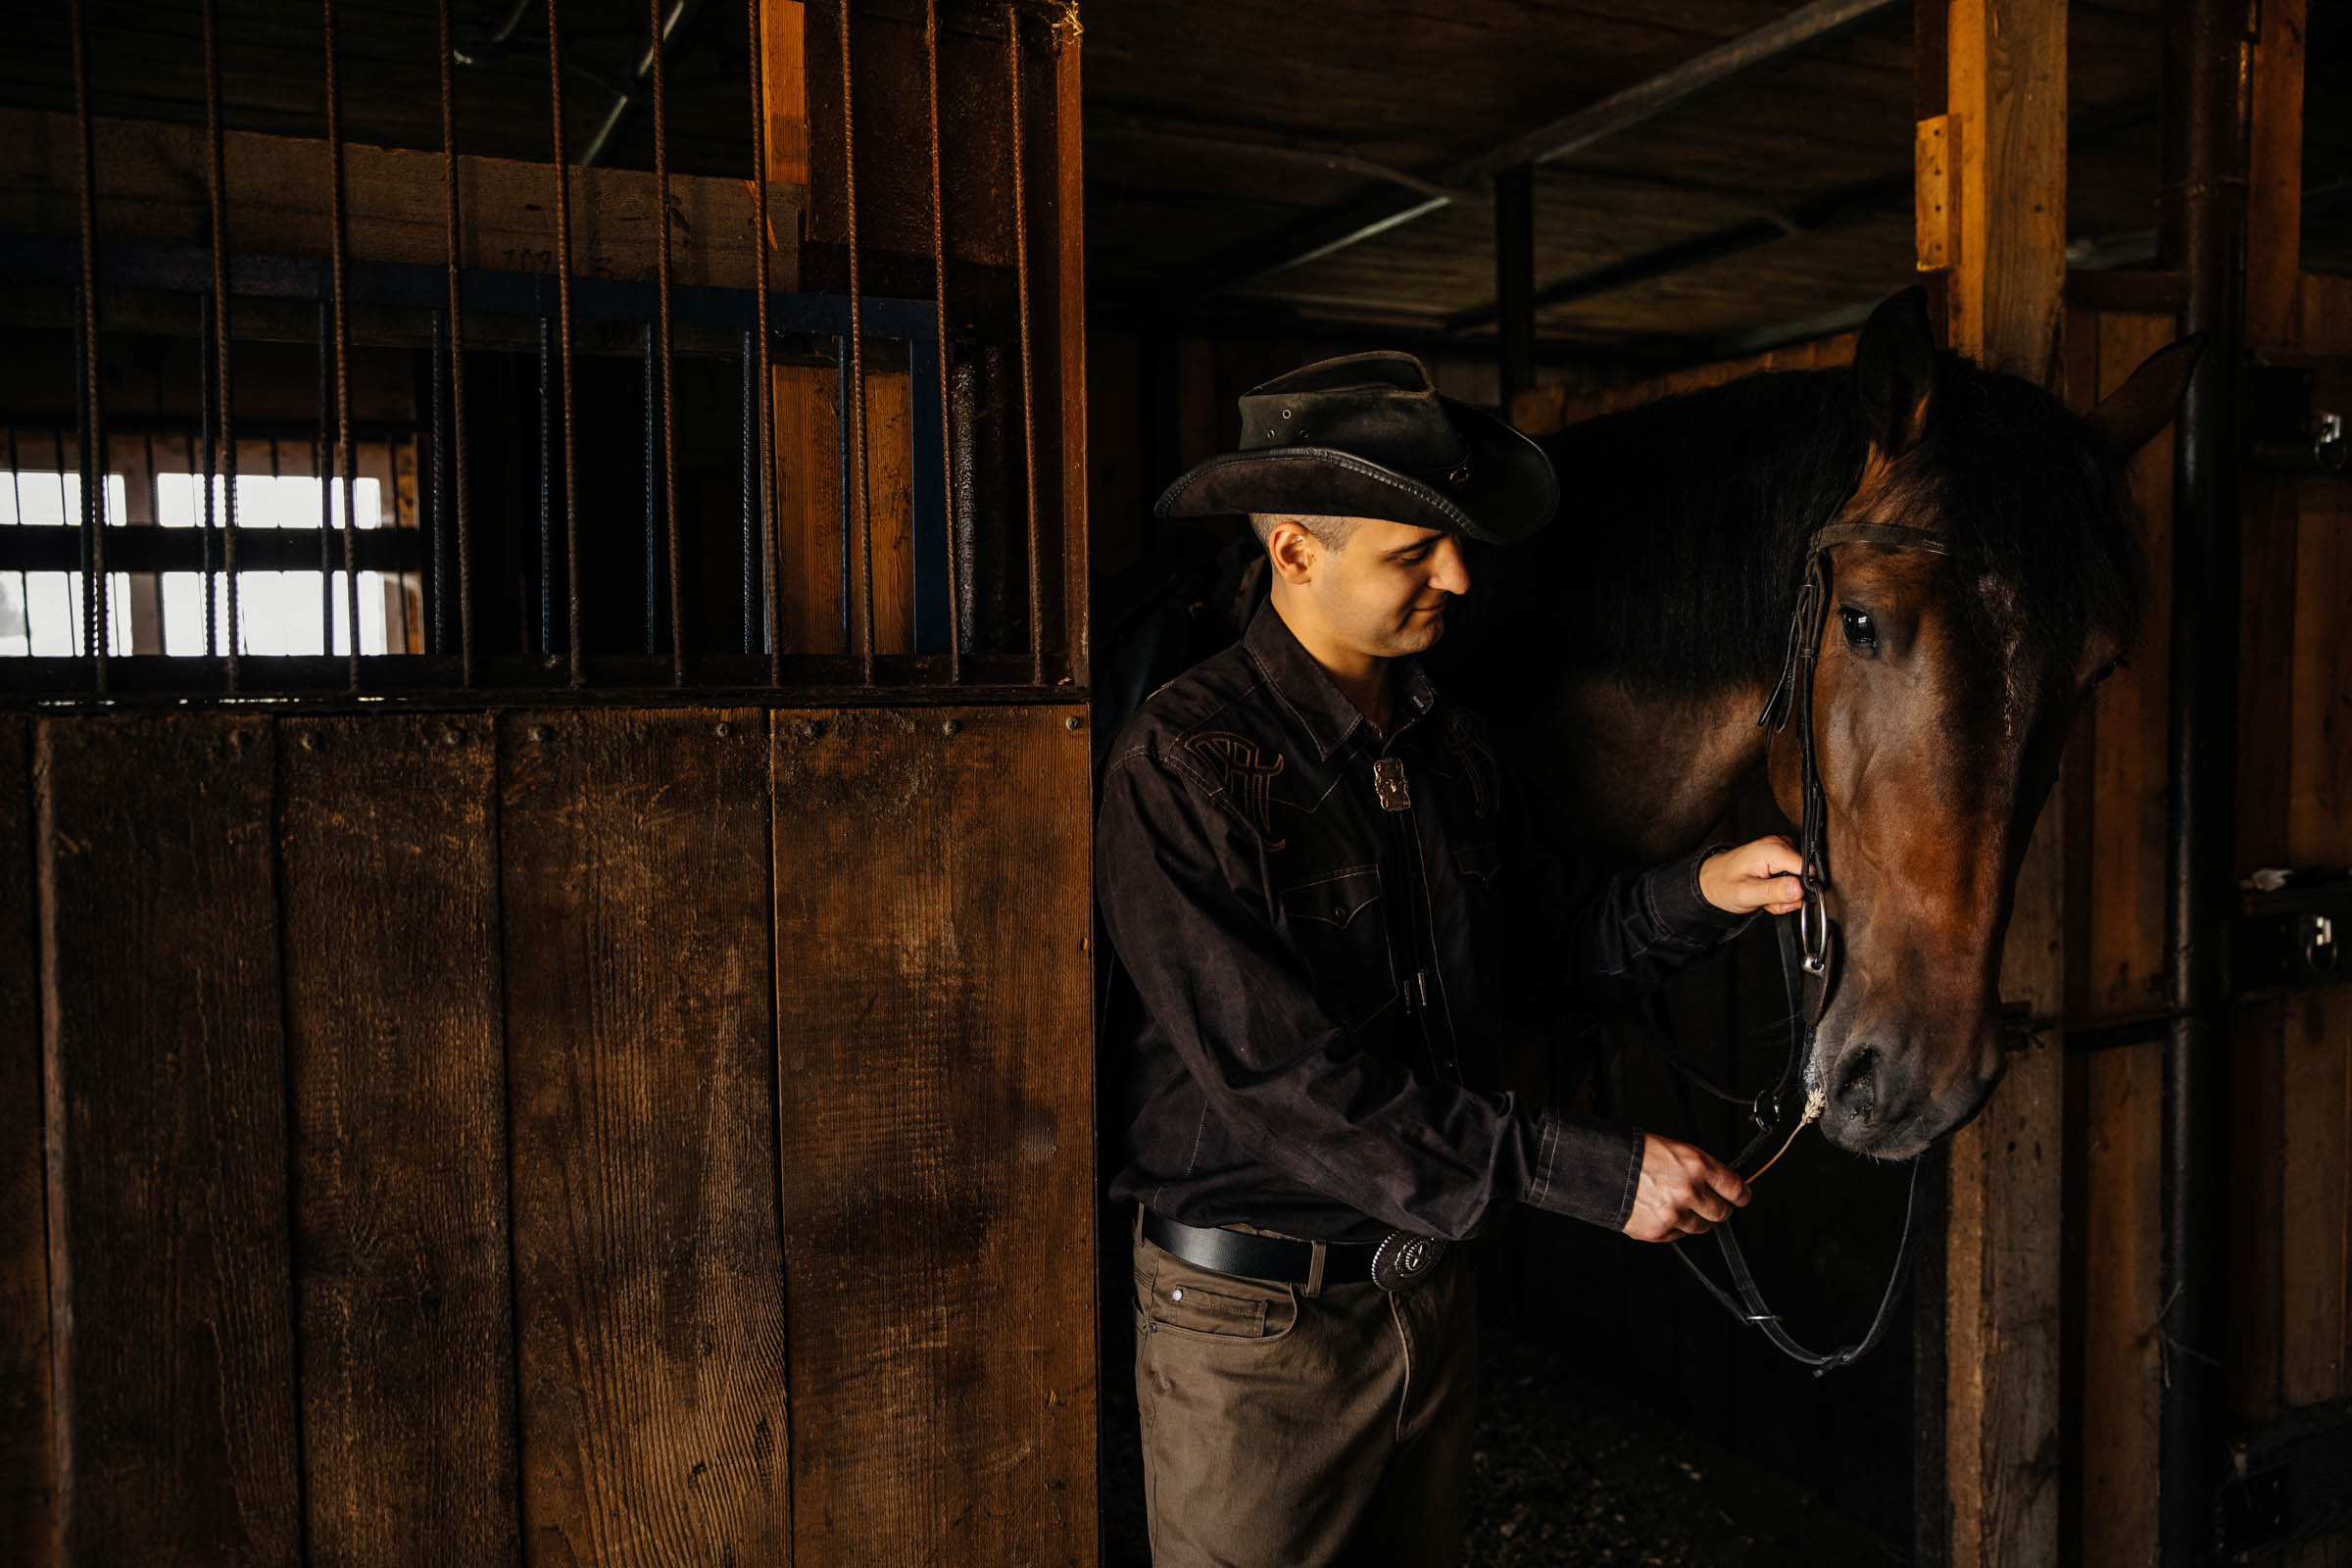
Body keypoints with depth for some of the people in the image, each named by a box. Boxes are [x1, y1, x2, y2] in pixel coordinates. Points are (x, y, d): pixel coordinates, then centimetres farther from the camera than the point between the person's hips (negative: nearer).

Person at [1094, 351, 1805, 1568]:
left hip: (1431, 1284, 7)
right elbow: (1277, 1072, -27)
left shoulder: (1452, 747, 3)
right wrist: (1580, 1168, -26)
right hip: (1252, 1320, -6)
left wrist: (1700, 890, -9)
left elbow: (1551, 954, 10)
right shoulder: (1183, 761, -21)